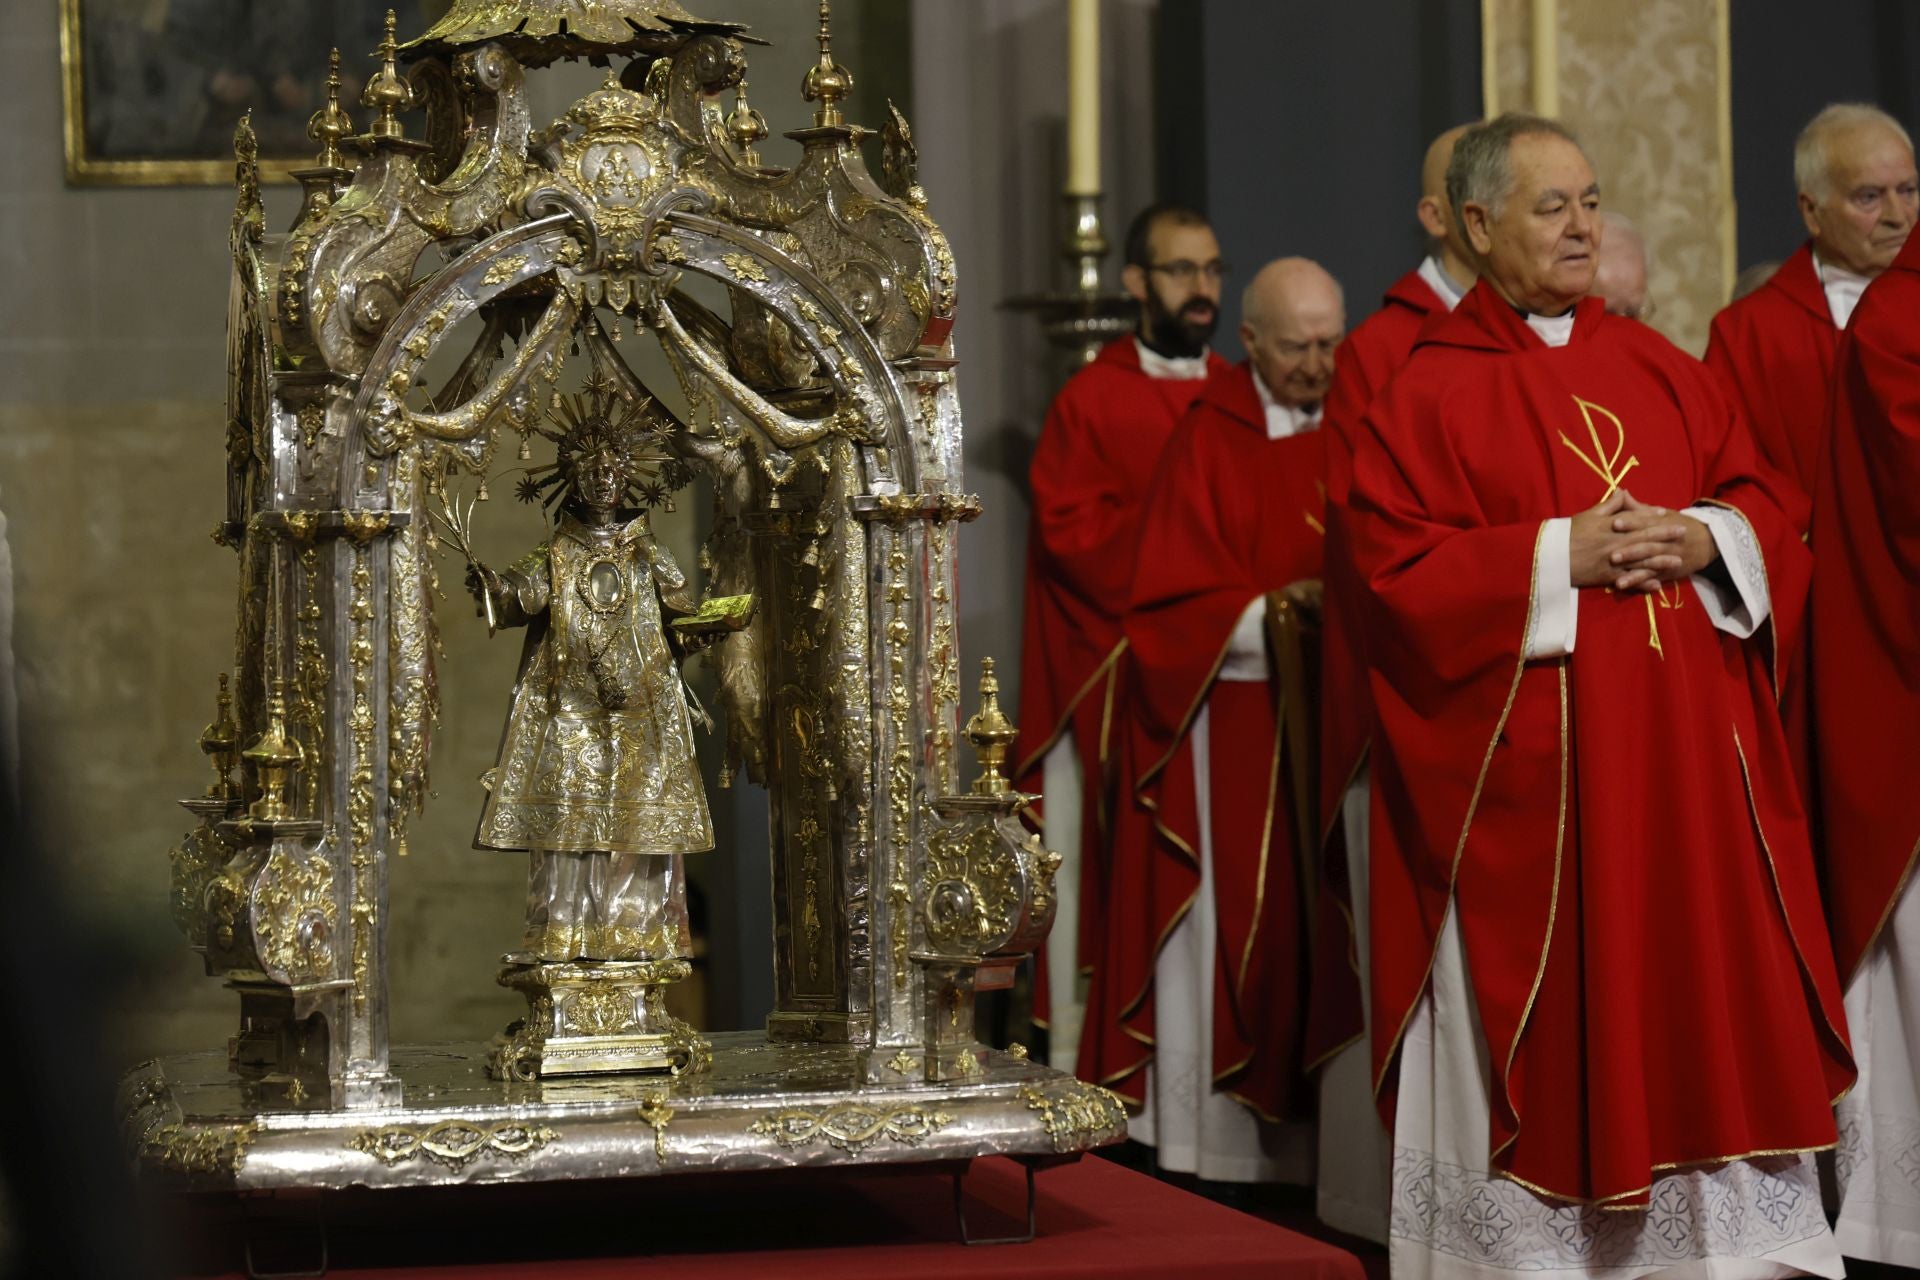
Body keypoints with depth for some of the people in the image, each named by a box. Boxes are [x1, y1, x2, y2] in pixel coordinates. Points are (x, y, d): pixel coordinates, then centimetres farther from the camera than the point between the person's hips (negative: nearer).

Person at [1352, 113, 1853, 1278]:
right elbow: (1400, 570, -10)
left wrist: (1704, 538, -9)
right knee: (1549, 1025, -1)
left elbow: (1768, 502, 13)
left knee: (1706, 988, 4)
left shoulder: (1657, 368, 13)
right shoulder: (1428, 394, -1)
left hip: (1685, 755, 4)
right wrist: (1560, 554, -16)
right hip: (1530, 764, -4)